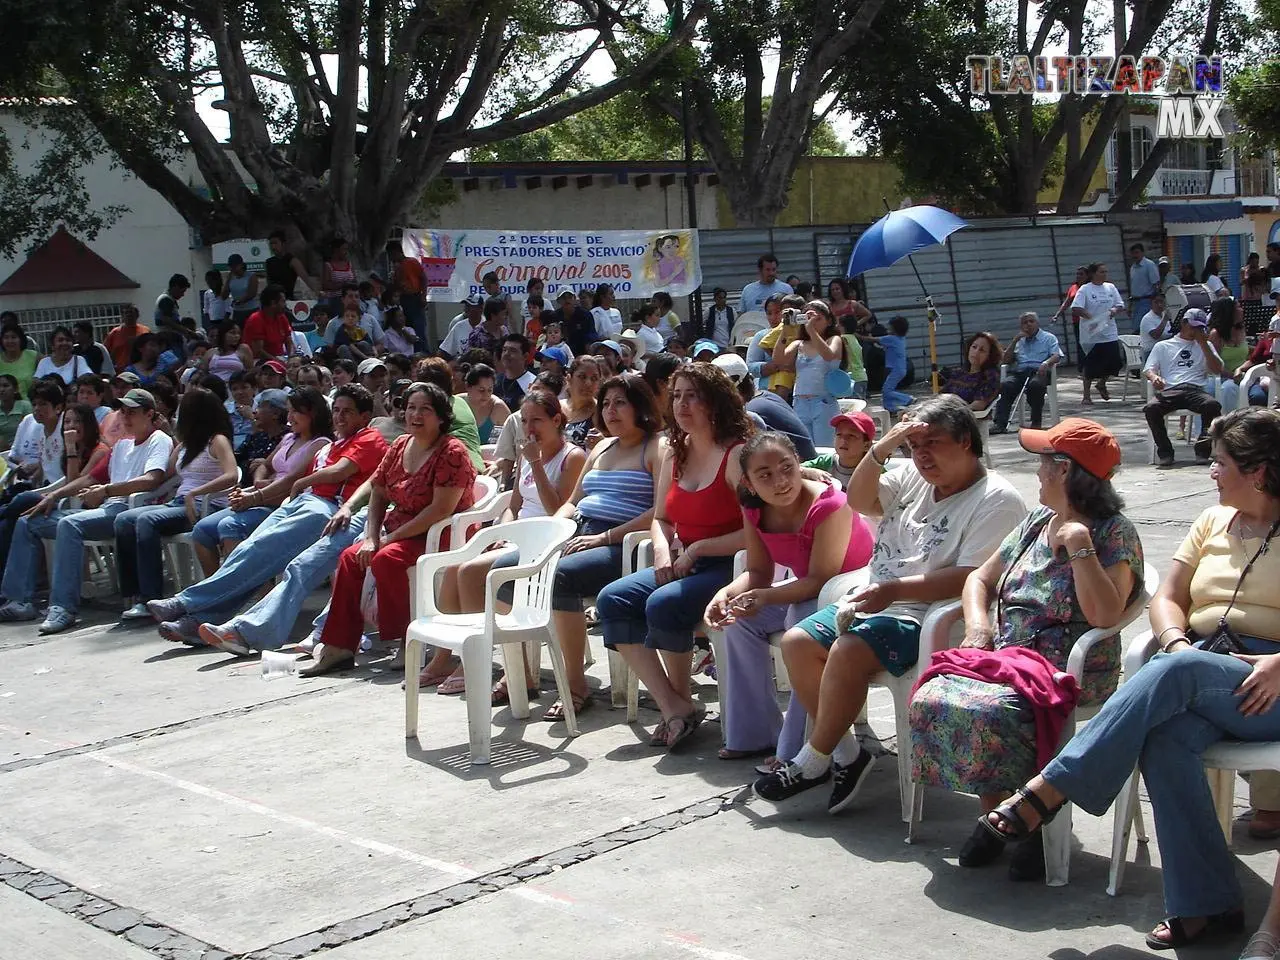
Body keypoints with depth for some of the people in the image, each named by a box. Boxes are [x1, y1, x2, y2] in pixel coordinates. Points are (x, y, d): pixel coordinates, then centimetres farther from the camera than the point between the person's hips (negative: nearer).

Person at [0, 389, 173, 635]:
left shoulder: (160, 441, 0)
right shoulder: (122, 444, 27)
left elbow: (151, 480, -18)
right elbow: (91, 478, 27)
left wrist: (106, 490, -21)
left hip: (128, 509, -10)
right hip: (105, 508, 10)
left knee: (69, 524, -36)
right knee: (27, 524, 6)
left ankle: (63, 607, -38)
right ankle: (21, 600, -1)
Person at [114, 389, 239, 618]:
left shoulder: (217, 441, -1)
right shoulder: (184, 445, 25)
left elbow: (231, 476, -18)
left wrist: (194, 493, -24)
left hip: (205, 507, -8)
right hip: (178, 504, 8)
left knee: (146, 520, -30)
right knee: (124, 520, -13)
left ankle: (150, 599, -32)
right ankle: (133, 595, -20)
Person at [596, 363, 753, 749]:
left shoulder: (737, 454, -12)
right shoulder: (676, 455, 13)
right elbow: (661, 518, 21)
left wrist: (695, 549, -18)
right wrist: (663, 551, -1)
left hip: (727, 568, -8)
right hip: (683, 565, 8)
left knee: (663, 604, -31)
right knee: (612, 599, -12)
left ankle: (682, 701, -5)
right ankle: (674, 708, -15)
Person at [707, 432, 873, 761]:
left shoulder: (829, 505, -29)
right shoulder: (754, 509, -7)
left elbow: (821, 579, -29)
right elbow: (758, 573, -3)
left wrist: (764, 597, -42)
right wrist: (726, 594, -24)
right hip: (805, 587, 8)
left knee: (802, 623, -33)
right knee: (740, 619, -6)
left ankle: (797, 750, -23)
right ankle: (756, 734, 3)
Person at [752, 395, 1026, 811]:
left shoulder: (996, 500, -10)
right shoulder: (913, 477, 14)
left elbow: (972, 578, -21)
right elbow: (859, 500, 9)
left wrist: (894, 590, -28)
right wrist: (881, 449, -7)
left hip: (927, 617, -9)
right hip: (875, 601, 9)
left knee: (848, 650, -29)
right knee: (797, 642, -7)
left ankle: (813, 762, -12)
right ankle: (846, 753, -3)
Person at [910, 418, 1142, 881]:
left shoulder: (1114, 532, -4)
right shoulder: (1037, 521, 16)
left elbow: (1105, 614, -20)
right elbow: (980, 578, 21)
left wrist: (1078, 543, -17)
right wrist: (978, 623, 1)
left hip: (1068, 669, -7)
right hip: (1005, 653, 7)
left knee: (985, 712, -35)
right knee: (931, 700, -22)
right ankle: (995, 814, -6)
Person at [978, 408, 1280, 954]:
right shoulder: (1213, 522, 21)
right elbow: (1167, 599, 15)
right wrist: (1177, 642, -6)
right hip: (1198, 671, 4)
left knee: (1173, 676, -36)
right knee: (1165, 736, -32)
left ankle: (1050, 789, -34)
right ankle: (1207, 905, -30)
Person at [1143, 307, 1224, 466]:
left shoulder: (1205, 346, 27)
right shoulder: (1163, 346, 23)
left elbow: (1217, 370, 12)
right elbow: (1148, 369, 12)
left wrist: (1203, 343, 8)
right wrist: (1154, 377, -14)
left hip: (1196, 390, 1)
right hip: (1170, 390, -1)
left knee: (1213, 405, -35)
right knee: (1150, 408, -34)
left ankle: (1203, 447, -21)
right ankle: (1165, 451, -22)